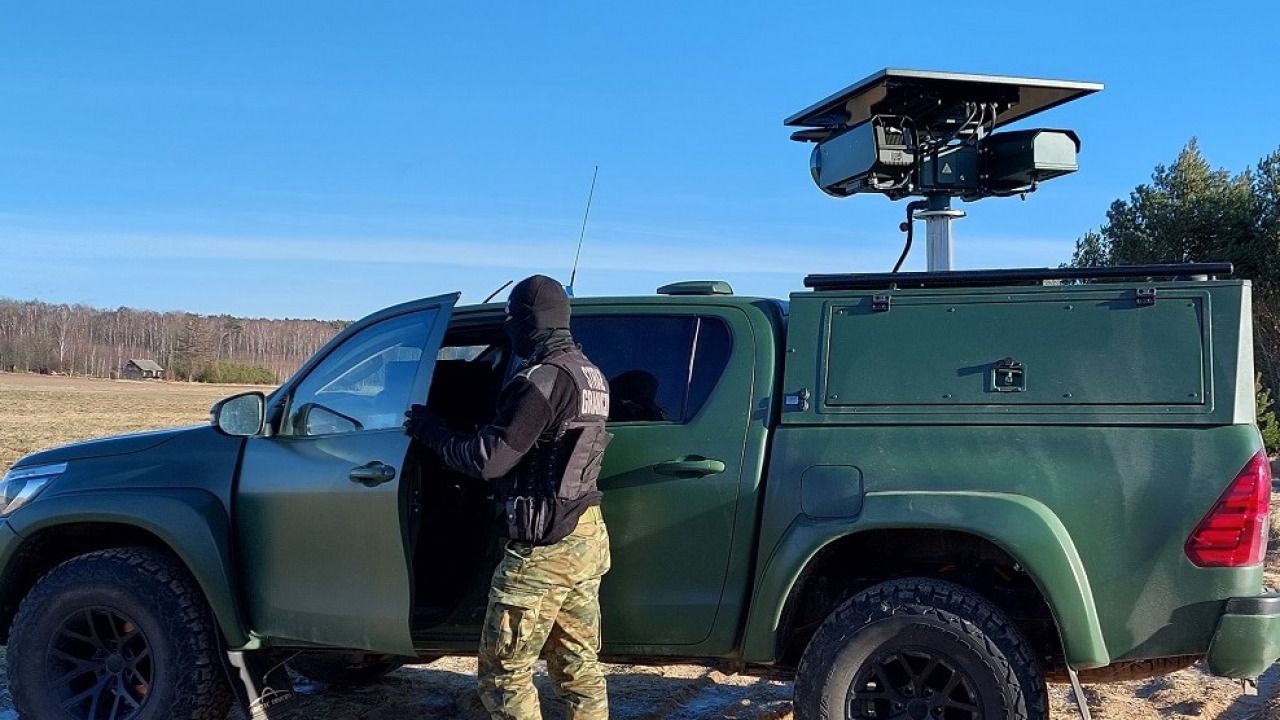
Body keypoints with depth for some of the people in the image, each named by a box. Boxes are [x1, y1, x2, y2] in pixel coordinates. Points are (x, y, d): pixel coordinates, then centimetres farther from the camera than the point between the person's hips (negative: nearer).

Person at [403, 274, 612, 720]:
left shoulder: (544, 378, -18)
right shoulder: (589, 374, 12)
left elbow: (489, 459, -19)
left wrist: (431, 432, -4)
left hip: (546, 546, -9)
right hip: (588, 535, 9)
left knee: (503, 671, 1)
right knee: (577, 664, 16)